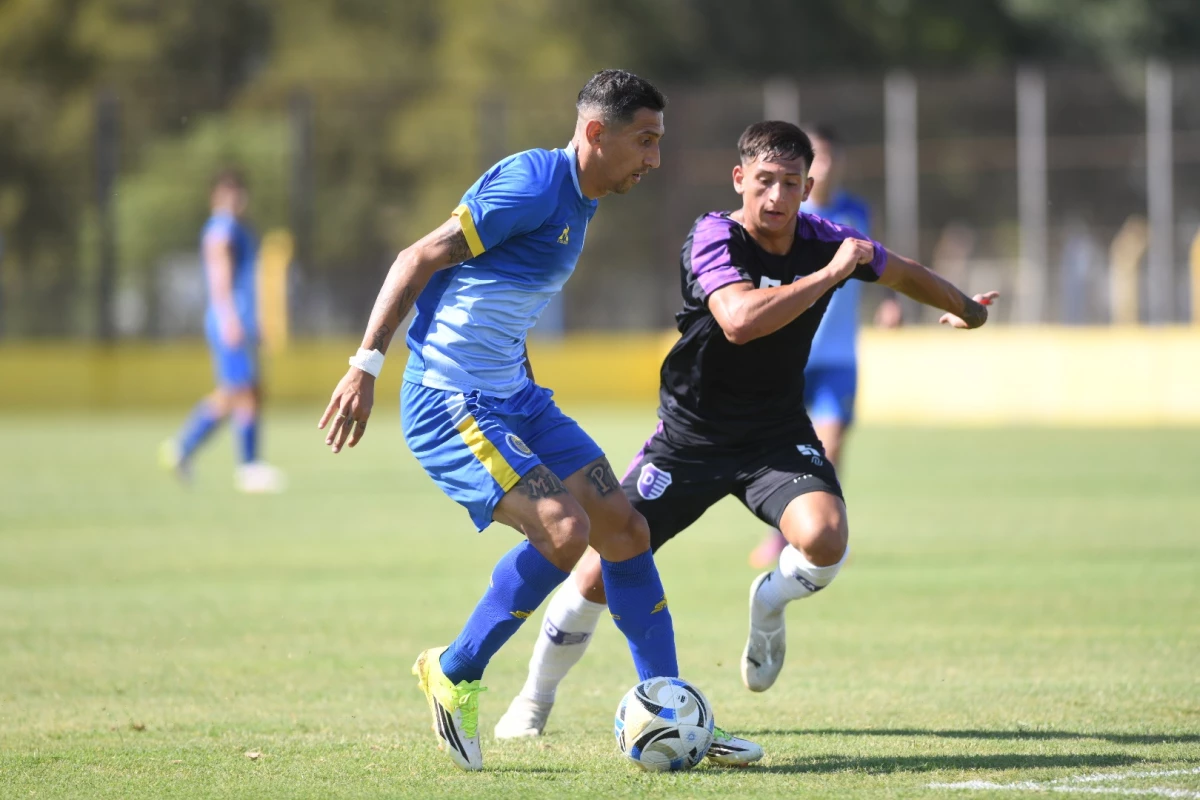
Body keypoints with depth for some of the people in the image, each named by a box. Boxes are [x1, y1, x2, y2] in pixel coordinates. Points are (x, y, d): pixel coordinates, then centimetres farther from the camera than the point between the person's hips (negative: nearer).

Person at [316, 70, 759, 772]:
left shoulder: (581, 201, 12)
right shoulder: (534, 184, -17)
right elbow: (420, 260, -16)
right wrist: (368, 364, -19)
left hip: (515, 397, 10)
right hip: (448, 401, -10)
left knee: (626, 530, 4)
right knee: (563, 529, -22)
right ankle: (455, 674, -2)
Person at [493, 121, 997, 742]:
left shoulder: (823, 240, -8)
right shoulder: (713, 237, -21)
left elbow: (903, 272, 14)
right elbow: (740, 320, -40)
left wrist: (966, 309, 29)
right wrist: (830, 274, -37)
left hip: (778, 435, 3)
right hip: (690, 435, -2)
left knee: (825, 539, -28)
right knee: (600, 573, -6)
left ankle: (767, 607, 9)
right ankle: (534, 701, 20)